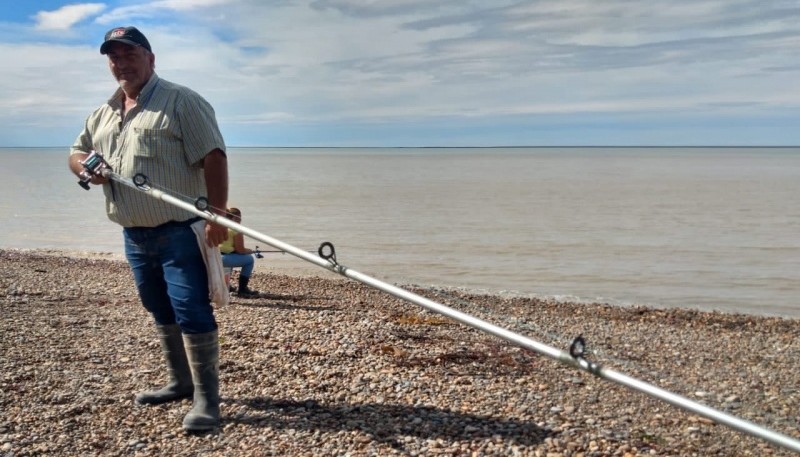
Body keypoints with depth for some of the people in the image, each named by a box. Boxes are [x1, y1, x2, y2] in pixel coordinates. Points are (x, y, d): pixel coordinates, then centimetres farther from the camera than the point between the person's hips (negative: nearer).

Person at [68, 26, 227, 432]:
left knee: (192, 312, -8)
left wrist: (217, 214, -24)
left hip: (179, 231, -8)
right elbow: (76, 152, 27)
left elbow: (212, 158, -14)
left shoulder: (181, 102, -7)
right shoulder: (102, 114, 16)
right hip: (134, 235, 8)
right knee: (161, 314, 17)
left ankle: (206, 398, -1)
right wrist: (84, 165, 0)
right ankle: (180, 382, 31)